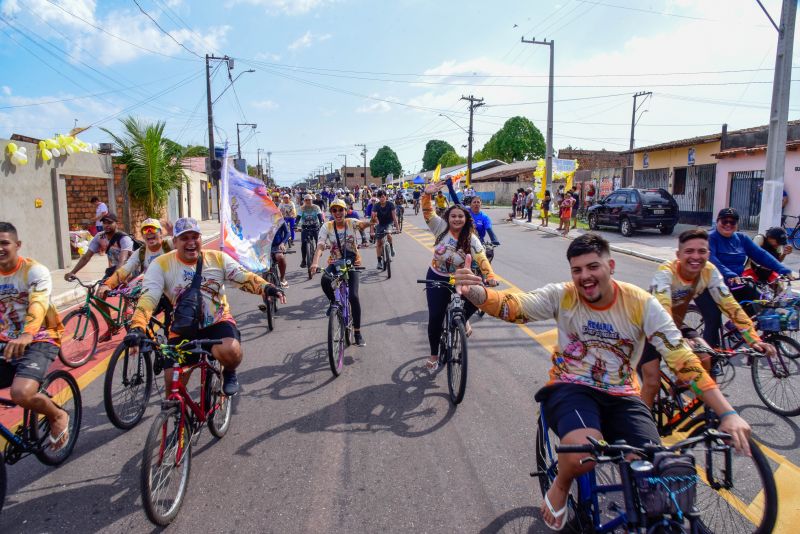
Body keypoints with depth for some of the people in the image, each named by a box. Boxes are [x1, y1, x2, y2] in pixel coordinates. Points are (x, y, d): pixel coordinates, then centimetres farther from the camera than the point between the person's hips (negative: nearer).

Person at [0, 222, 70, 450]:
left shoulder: (34, 271, -11)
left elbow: (38, 304, -29)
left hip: (39, 341, -6)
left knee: (21, 393, -27)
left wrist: (26, 335, -47)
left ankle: (58, 416, 3)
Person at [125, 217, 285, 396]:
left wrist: (267, 287, -28)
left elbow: (245, 278, -7)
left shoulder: (218, 258, -2)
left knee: (230, 351, -31)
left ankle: (229, 373, 5)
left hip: (218, 323, 0)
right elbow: (148, 298, -17)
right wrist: (137, 328, -33)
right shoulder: (161, 264, -7)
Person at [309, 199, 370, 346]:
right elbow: (320, 246, -21)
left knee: (354, 296, -13)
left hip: (352, 263, -1)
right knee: (325, 280, -33)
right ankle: (333, 301, 0)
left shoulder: (351, 223, -7)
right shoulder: (327, 227, -8)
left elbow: (363, 224, -28)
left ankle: (357, 333, 1)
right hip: (335, 262, 1)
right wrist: (315, 262, -39)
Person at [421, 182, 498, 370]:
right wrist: (427, 195, -35)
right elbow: (428, 213, -18)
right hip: (436, 278, 0)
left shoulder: (471, 239, -12)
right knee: (435, 317, -3)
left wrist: (490, 276, -38)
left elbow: (481, 259, -22)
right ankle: (434, 355, 17)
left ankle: (463, 319, 12)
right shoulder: (441, 228, -10)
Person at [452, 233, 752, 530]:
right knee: (584, 453, -33)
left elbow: (681, 358, -9)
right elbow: (511, 305, -20)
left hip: (621, 397, 2)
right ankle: (560, 488, 4)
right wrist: (476, 292, -44)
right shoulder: (562, 296, -8)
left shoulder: (641, 303, -7)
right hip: (571, 389, -2)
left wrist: (727, 413, -18)